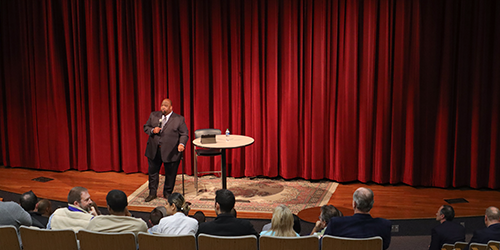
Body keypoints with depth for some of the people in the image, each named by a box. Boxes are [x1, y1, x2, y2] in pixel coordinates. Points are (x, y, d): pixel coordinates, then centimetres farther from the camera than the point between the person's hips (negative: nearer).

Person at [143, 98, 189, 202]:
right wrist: (152, 130, -8)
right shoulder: (153, 115, 8)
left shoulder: (179, 119, -2)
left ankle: (167, 193, 24)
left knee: (170, 174, 6)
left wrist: (182, 143, -20)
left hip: (170, 151, -3)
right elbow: (146, 127, 14)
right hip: (154, 150, 3)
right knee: (153, 171, 10)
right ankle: (152, 193, 24)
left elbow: (184, 134, -2)